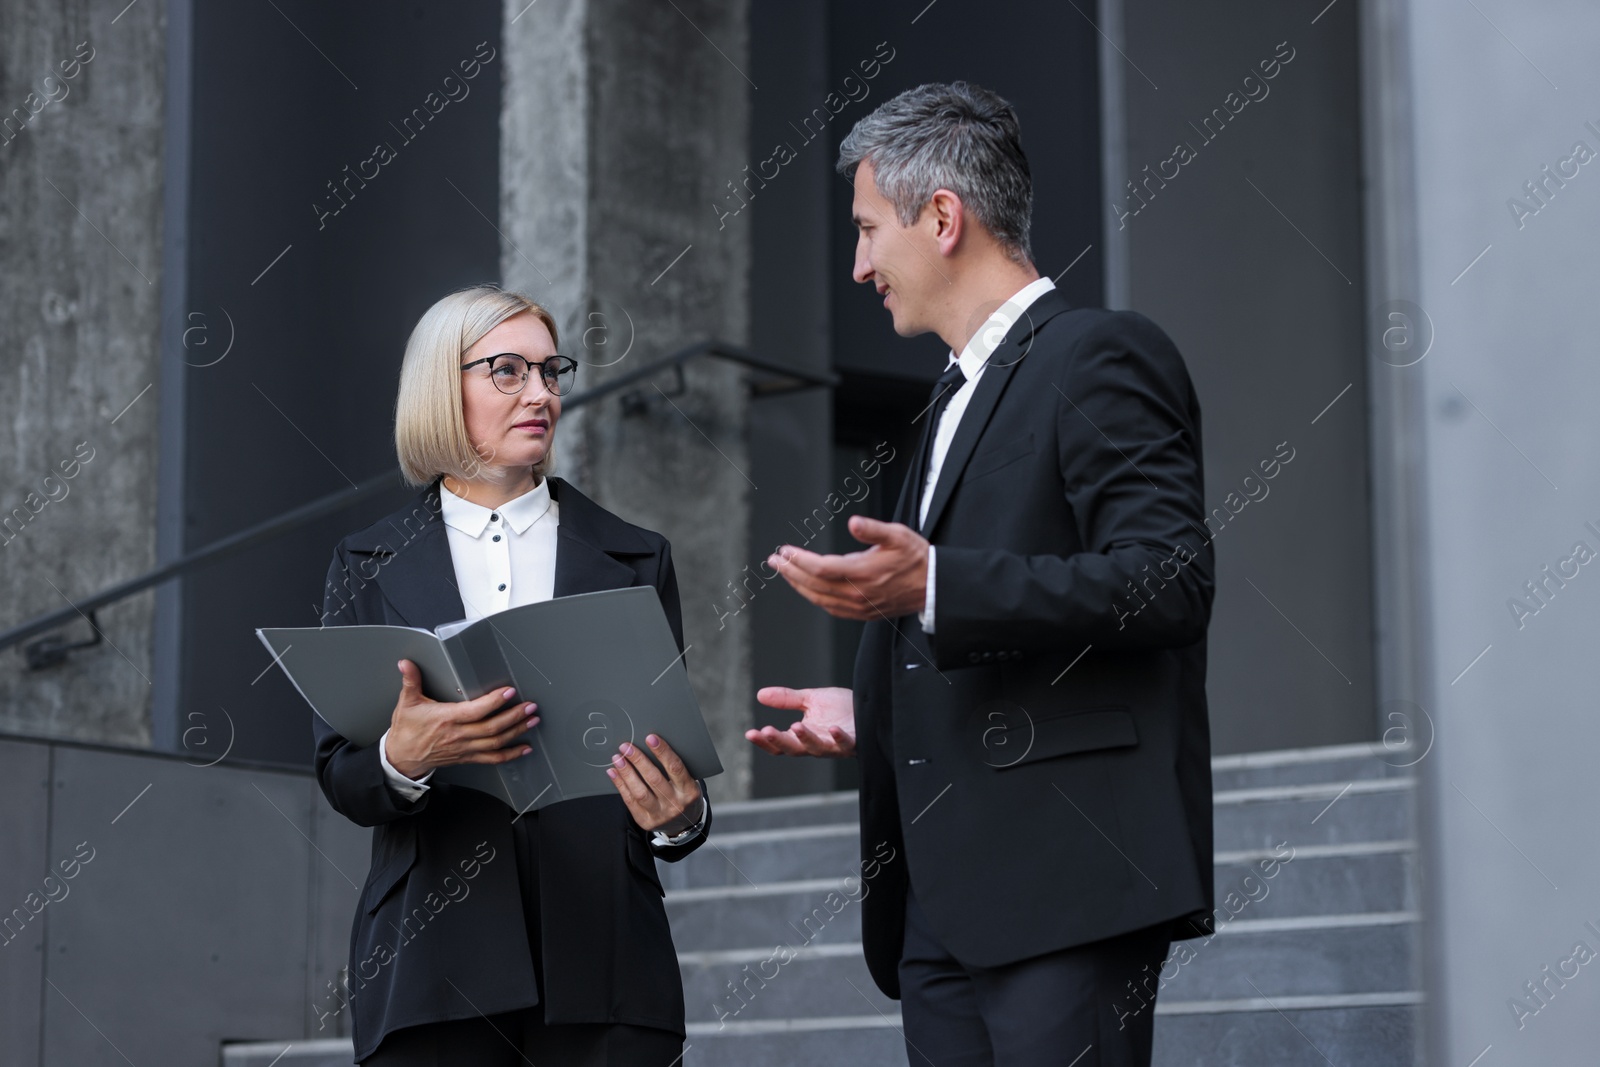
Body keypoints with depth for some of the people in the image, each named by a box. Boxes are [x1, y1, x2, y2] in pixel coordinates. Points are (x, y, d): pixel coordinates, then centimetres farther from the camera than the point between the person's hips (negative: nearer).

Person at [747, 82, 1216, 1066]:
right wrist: (869, 713, 18)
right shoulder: (959, 398, 25)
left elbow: (1170, 581, -18)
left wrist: (931, 586, -24)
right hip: (944, 903, 9)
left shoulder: (1103, 356, -4)